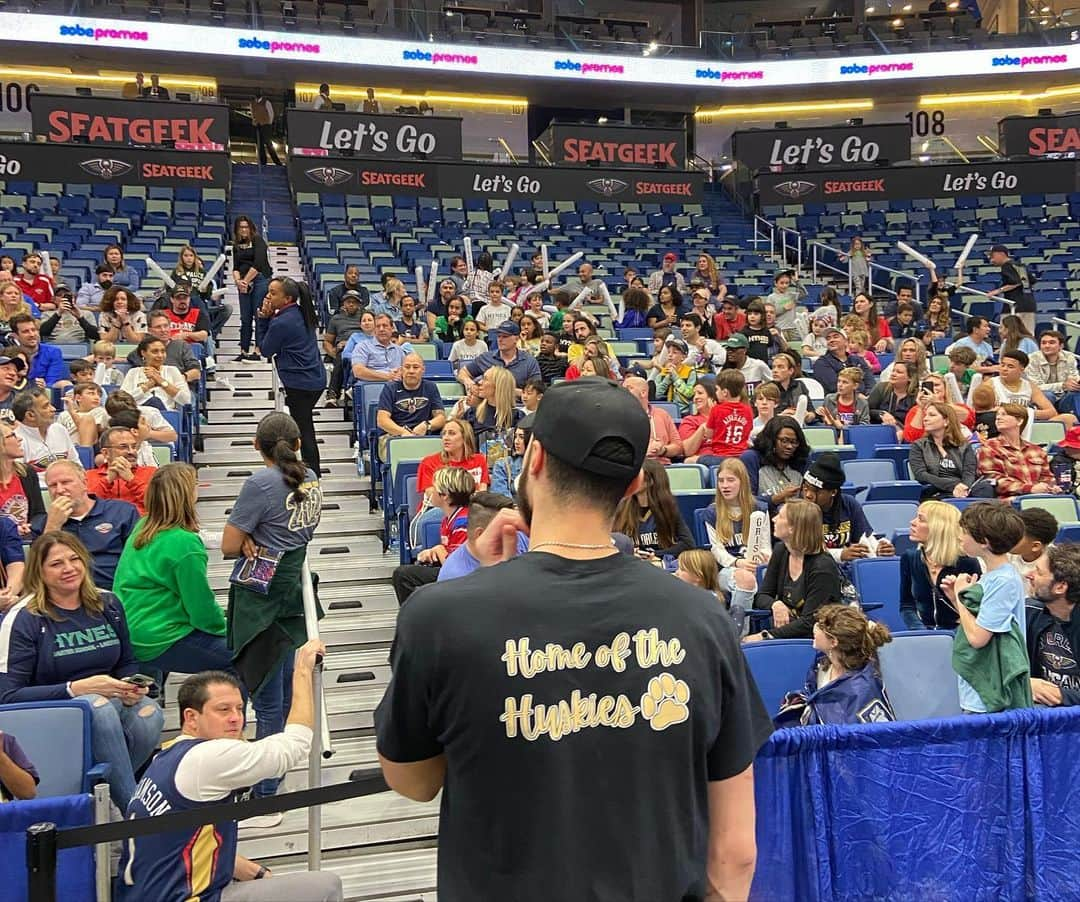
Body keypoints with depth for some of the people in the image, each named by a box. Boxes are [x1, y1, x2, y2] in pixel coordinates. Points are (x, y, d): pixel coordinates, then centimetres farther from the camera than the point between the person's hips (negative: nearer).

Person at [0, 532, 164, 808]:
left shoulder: (108, 603, 8)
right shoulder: (22, 619, -6)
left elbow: (127, 663, 20)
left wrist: (131, 687, -5)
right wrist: (77, 688, -20)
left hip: (111, 700, 4)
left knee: (149, 715, -31)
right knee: (99, 707, -38)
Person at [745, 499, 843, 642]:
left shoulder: (822, 567, -16)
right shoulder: (780, 551, 5)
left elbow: (809, 622, -20)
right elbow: (761, 596, 8)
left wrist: (766, 635, -27)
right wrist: (775, 604, -15)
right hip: (785, 633, 6)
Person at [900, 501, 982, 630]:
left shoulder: (967, 562, -8)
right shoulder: (909, 558, 3)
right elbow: (906, 606, 7)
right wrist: (922, 633, -7)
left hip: (957, 633, -2)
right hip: (924, 632, 2)